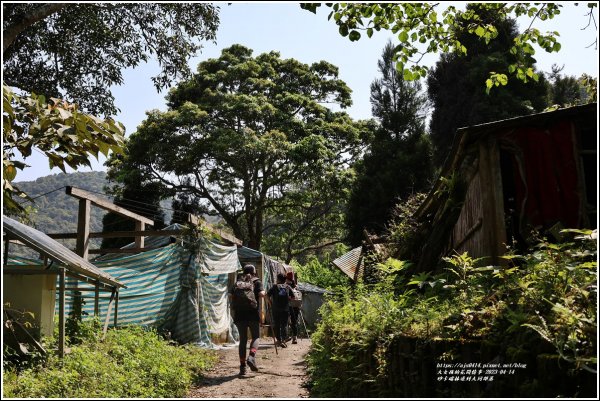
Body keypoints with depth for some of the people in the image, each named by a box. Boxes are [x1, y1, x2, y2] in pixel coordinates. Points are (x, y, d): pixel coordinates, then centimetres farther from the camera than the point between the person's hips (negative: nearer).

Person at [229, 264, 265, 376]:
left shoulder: (237, 282, 15)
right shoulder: (257, 282, 8)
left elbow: (230, 295, 4)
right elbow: (261, 294, -8)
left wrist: (234, 309, 12)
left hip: (239, 314, 3)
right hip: (253, 313, -3)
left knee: (242, 340, 10)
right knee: (256, 337, 11)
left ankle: (242, 366, 9)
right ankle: (251, 357, -13)